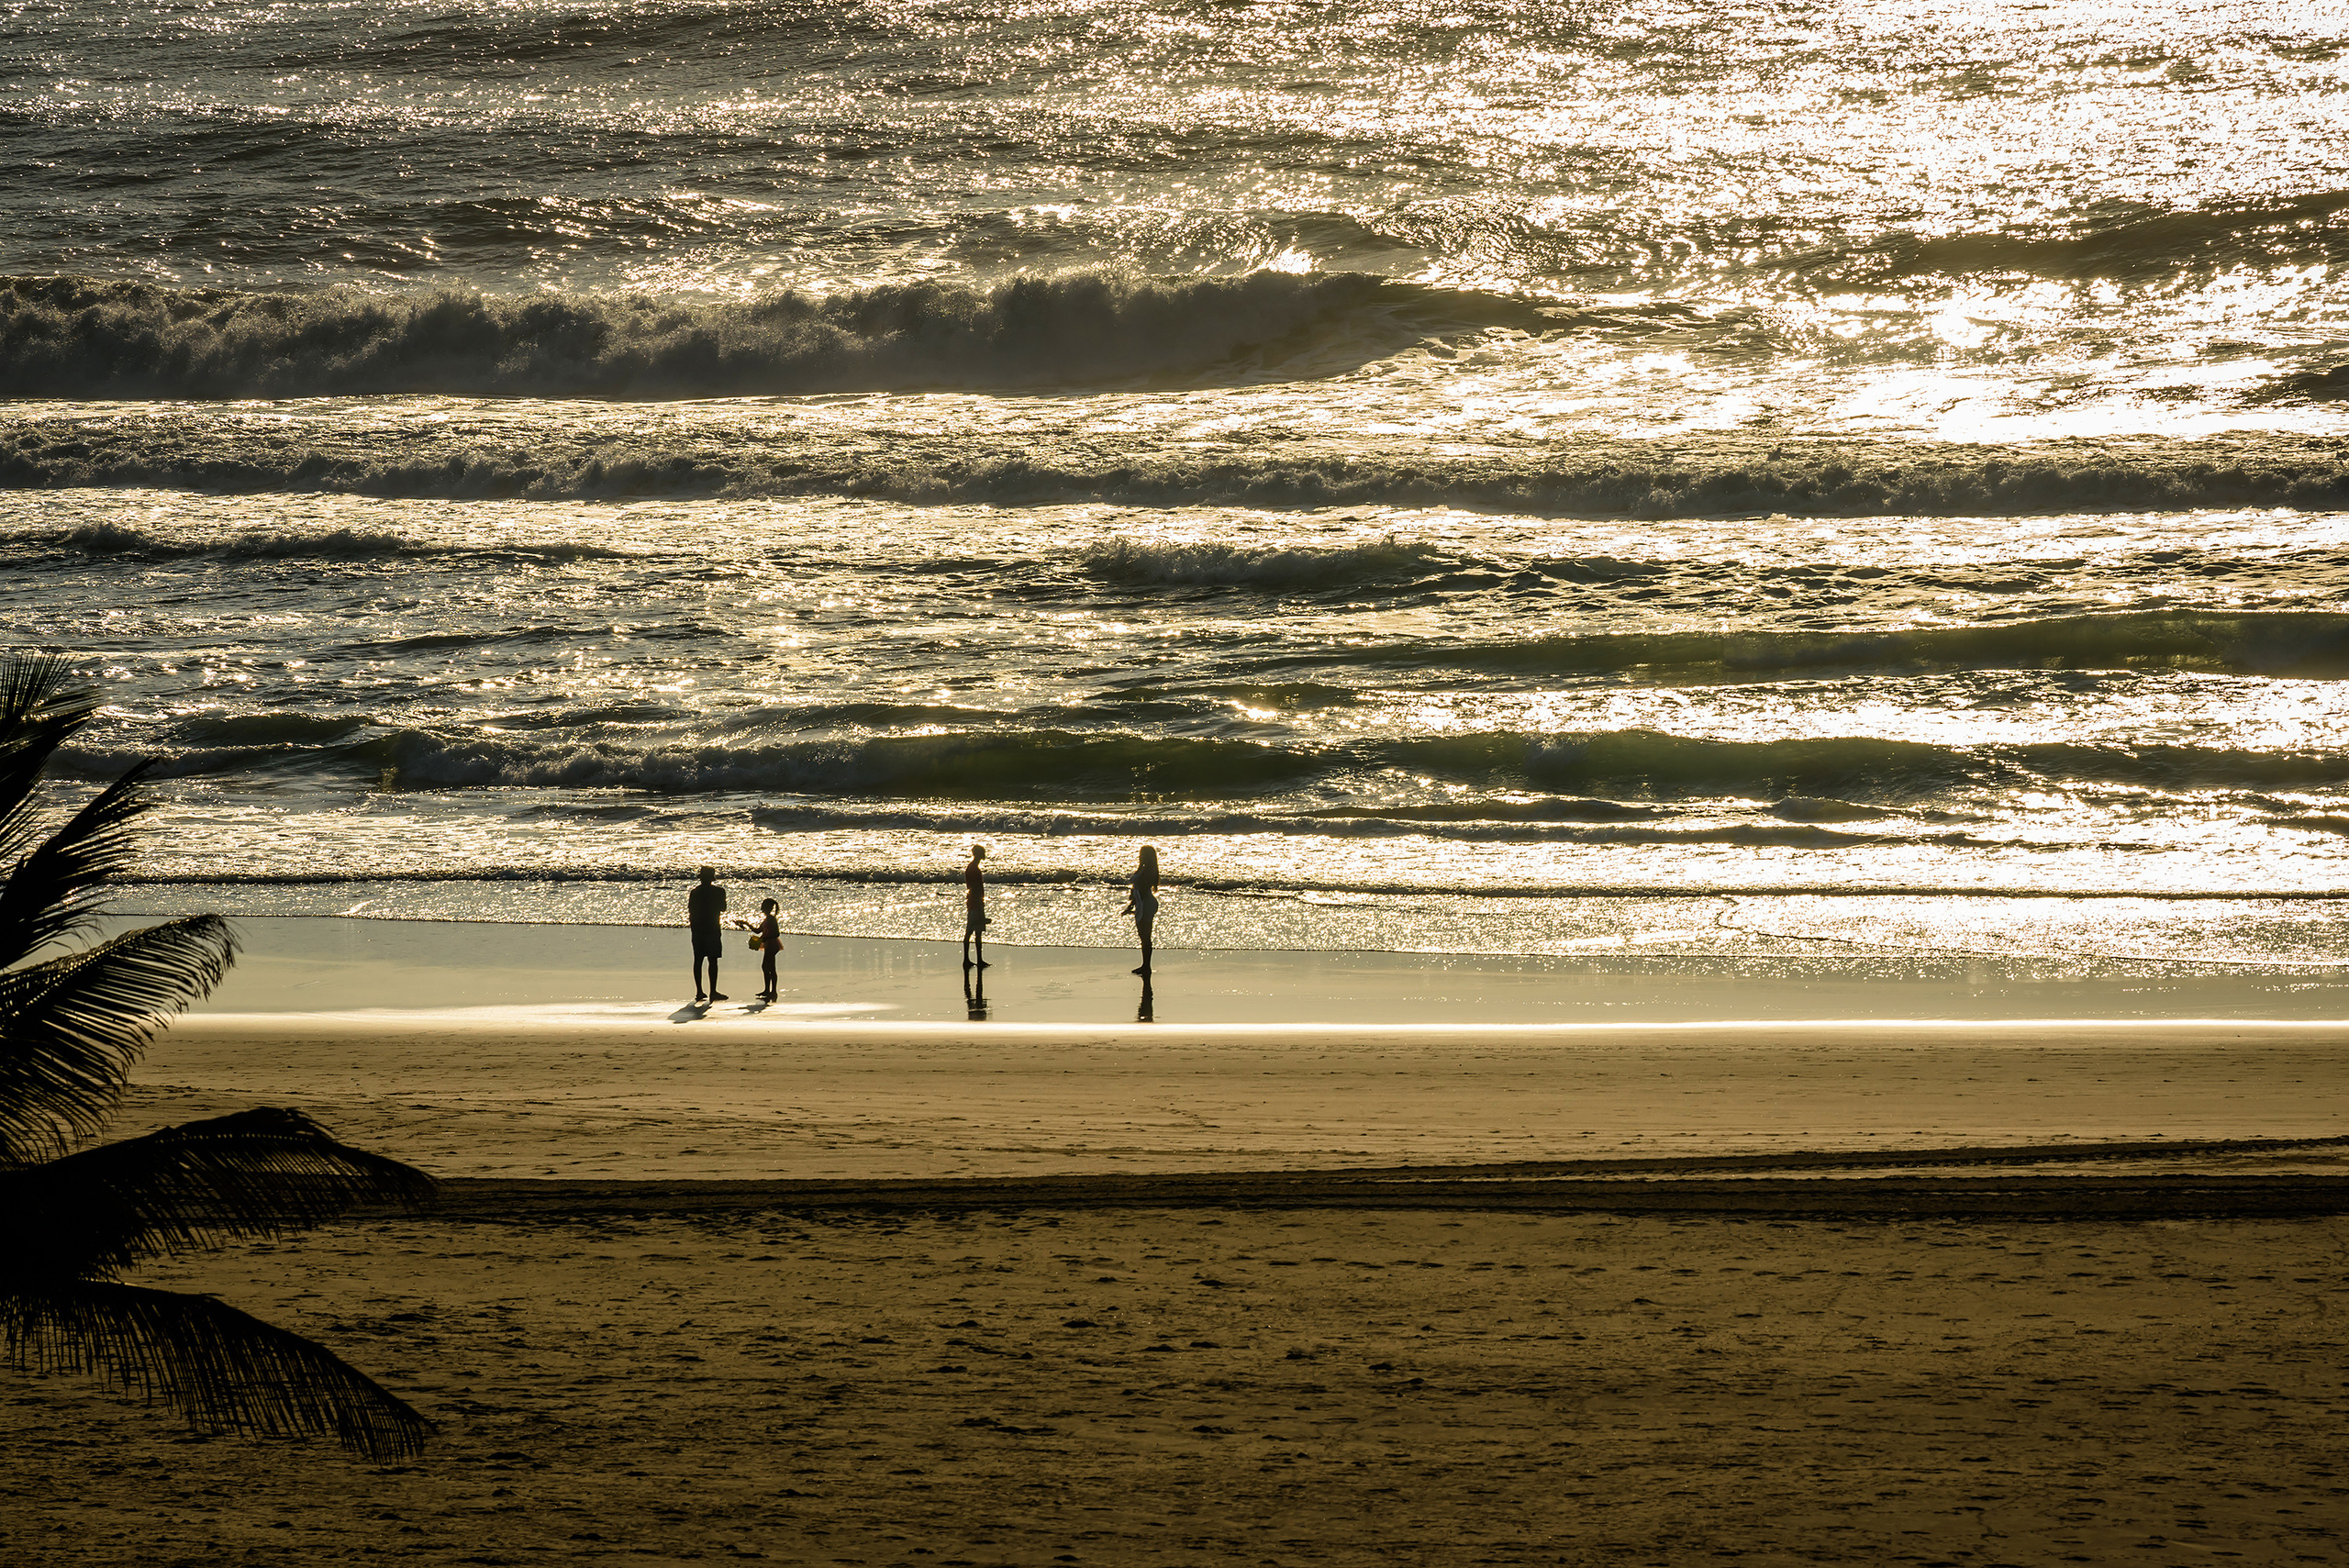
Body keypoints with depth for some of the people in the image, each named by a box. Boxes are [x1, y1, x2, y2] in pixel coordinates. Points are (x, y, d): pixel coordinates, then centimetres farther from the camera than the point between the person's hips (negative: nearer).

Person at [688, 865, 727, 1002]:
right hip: (712, 929, -4)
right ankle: (713, 992, -8)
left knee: (698, 960, 8)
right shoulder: (718, 891, -7)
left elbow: (690, 910, 5)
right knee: (713, 960, -2)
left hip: (697, 930, 4)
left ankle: (699, 992, 9)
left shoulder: (694, 892, 3)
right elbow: (723, 908, 3)